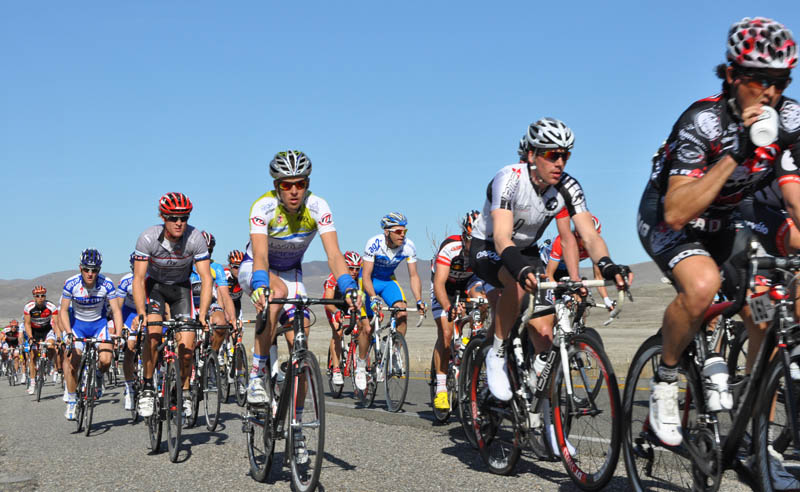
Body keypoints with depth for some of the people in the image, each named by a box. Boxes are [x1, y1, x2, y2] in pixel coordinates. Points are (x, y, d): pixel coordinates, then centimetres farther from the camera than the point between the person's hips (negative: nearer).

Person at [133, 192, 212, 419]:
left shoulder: (195, 238, -26)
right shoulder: (147, 238, -26)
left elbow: (206, 279, -26)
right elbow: (138, 279, -26)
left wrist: (202, 315, -36)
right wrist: (141, 312, -40)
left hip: (181, 287, 1)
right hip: (155, 284, -1)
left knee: (187, 345, -12)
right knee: (153, 334, -25)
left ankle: (184, 392, 10)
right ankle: (147, 387, -7)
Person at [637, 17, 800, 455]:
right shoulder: (702, 122, -29)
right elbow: (677, 213, -37)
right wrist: (735, 155, -43)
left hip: (728, 222, 6)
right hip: (665, 219, -6)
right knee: (703, 285, -35)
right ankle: (665, 378, -10)